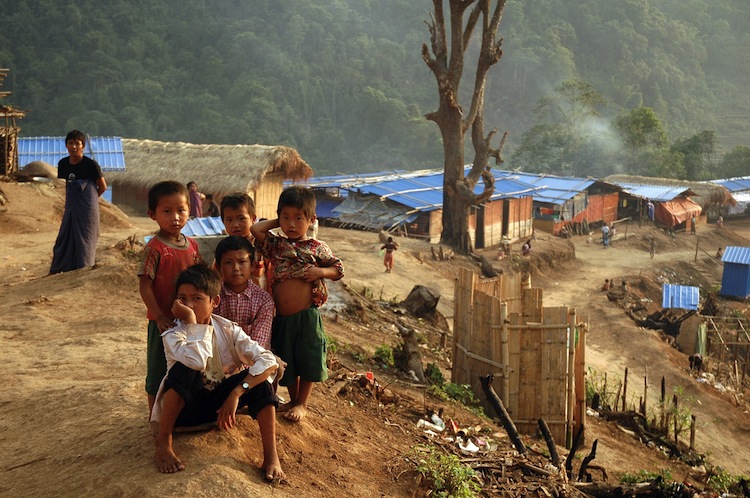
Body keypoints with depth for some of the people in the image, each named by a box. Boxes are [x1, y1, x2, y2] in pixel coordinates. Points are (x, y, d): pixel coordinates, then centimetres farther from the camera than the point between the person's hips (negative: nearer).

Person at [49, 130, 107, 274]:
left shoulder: (91, 165, -14)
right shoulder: (63, 164, 2)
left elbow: (103, 187, -4)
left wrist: (88, 199, 6)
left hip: (87, 209, -5)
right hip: (70, 208, 5)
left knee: (84, 240, 1)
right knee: (63, 239, 10)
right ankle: (55, 271, 18)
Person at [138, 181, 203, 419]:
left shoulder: (192, 245, 3)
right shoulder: (154, 249, -16)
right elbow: (145, 286, -16)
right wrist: (159, 317, -20)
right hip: (163, 321, -6)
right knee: (158, 371, 7)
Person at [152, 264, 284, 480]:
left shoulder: (228, 330, -10)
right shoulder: (173, 335, -18)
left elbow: (269, 361, -22)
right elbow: (196, 362, -42)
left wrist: (236, 393, -33)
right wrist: (192, 323, -32)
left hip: (219, 404, 3)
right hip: (185, 408, -3)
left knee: (256, 375, -22)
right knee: (185, 368, -33)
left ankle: (271, 456, -21)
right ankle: (163, 442, -18)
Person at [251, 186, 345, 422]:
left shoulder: (317, 248, -1)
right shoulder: (276, 245, 4)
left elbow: (338, 269, 5)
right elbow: (255, 229, -8)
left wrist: (320, 272, -13)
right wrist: (277, 223, 3)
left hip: (307, 316, -3)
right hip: (281, 317, 3)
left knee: (307, 361, 7)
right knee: (287, 362, 15)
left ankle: (302, 404, 23)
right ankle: (293, 400, 34)